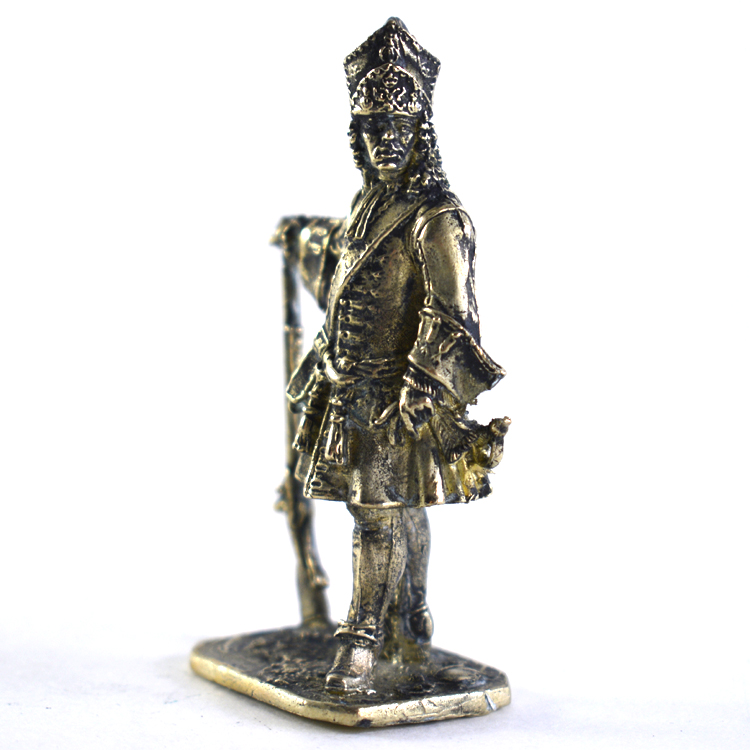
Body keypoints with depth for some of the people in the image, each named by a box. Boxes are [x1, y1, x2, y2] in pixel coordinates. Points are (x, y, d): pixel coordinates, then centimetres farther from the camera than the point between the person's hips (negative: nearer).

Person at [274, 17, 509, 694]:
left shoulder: (436, 215, -15)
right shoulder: (373, 200, 12)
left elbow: (453, 320, -20)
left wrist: (423, 396, -26)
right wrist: (303, 236, 50)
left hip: (396, 392, -9)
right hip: (351, 386, 9)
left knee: (381, 515, -4)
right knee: (403, 512, 17)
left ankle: (362, 645, 6)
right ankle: (410, 631, 30)